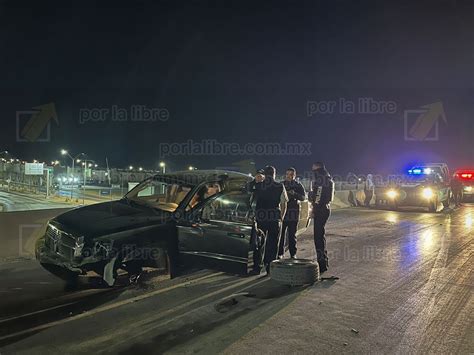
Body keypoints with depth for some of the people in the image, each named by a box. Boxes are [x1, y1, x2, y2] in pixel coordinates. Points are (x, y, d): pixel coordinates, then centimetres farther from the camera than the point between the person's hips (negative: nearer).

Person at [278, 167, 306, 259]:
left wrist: (295, 194, -20)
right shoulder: (281, 184, 11)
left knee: (292, 235, 3)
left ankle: (293, 254, 11)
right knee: (281, 234, -1)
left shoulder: (298, 185, 7)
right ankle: (280, 253, 8)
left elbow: (303, 197, -2)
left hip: (293, 213, -1)